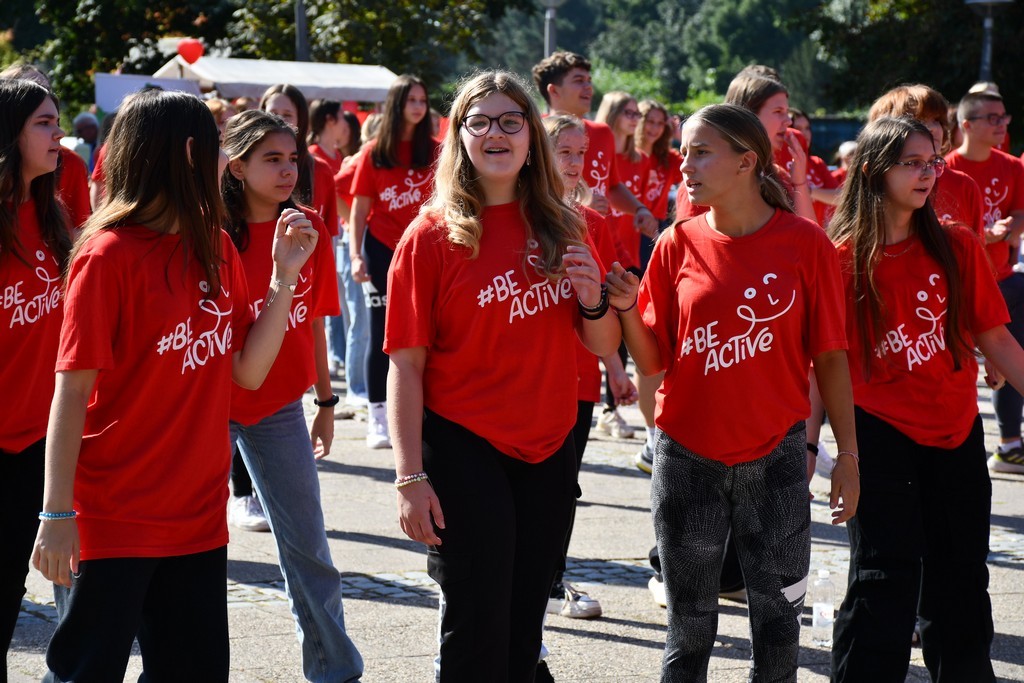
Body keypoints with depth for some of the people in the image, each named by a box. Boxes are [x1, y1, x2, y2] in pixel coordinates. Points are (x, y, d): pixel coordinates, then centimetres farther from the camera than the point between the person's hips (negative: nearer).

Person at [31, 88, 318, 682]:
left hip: (199, 515, 6)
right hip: (114, 521, -6)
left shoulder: (216, 248, 7)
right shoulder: (109, 255, -12)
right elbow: (73, 390, -13)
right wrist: (57, 514, -15)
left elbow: (248, 372, 8)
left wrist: (285, 274, 0)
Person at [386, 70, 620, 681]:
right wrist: (411, 477, -16)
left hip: (548, 453, 4)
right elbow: (407, 365, -10)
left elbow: (604, 346, 11)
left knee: (525, 629, 12)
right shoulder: (433, 235, -7)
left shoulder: (563, 229, 6)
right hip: (465, 451, -4)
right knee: (478, 632, -1)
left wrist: (592, 300, -11)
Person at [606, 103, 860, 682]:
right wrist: (627, 309, -17)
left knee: (777, 621, 7)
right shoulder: (678, 245, 0)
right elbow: (654, 361, 1)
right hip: (688, 456, 1)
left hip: (774, 456, -1)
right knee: (691, 625, 9)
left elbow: (830, 357, -2)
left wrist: (848, 455, -4)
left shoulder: (805, 244, -5)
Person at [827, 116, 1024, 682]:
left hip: (957, 435, 3)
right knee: (885, 582, -3)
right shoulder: (843, 260, -6)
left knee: (960, 582, 12)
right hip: (880, 438, -3)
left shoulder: (957, 247, 1)